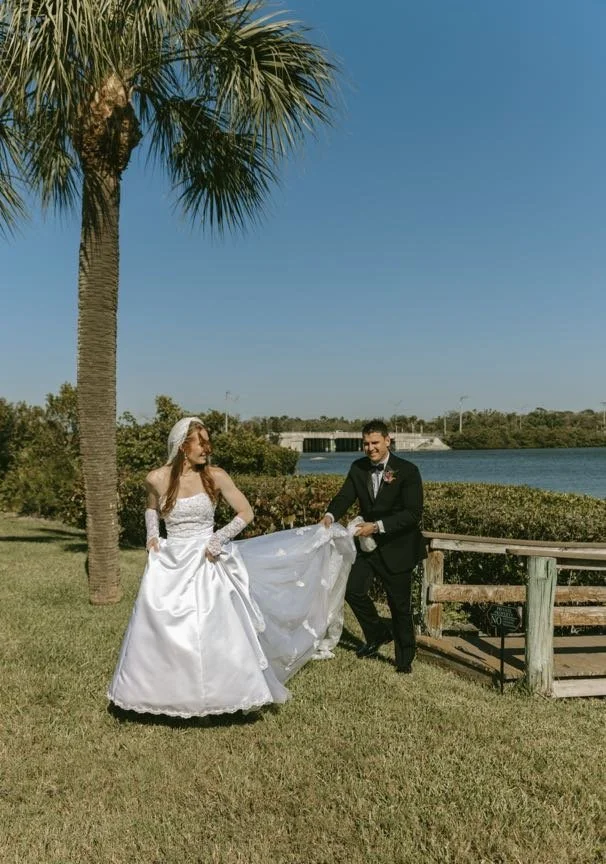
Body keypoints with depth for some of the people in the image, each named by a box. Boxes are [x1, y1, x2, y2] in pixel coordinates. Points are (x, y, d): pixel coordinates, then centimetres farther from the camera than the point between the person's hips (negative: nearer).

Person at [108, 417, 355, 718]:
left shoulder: (215, 476, -8)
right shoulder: (156, 478, -3)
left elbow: (246, 513, -4)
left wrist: (218, 539, -12)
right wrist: (152, 534, 3)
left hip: (207, 562, -2)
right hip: (170, 564, 2)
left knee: (215, 632, -1)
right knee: (159, 631, 8)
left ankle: (221, 691, 20)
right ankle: (159, 692, 30)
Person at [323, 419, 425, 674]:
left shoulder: (407, 471, -16)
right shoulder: (358, 467, 0)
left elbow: (413, 513, -20)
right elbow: (345, 495, -5)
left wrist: (378, 526, -29)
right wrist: (331, 515, -27)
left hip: (397, 547, -4)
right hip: (368, 545, 5)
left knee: (400, 604, 6)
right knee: (353, 589, 0)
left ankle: (405, 659, 27)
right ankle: (378, 634, 28)